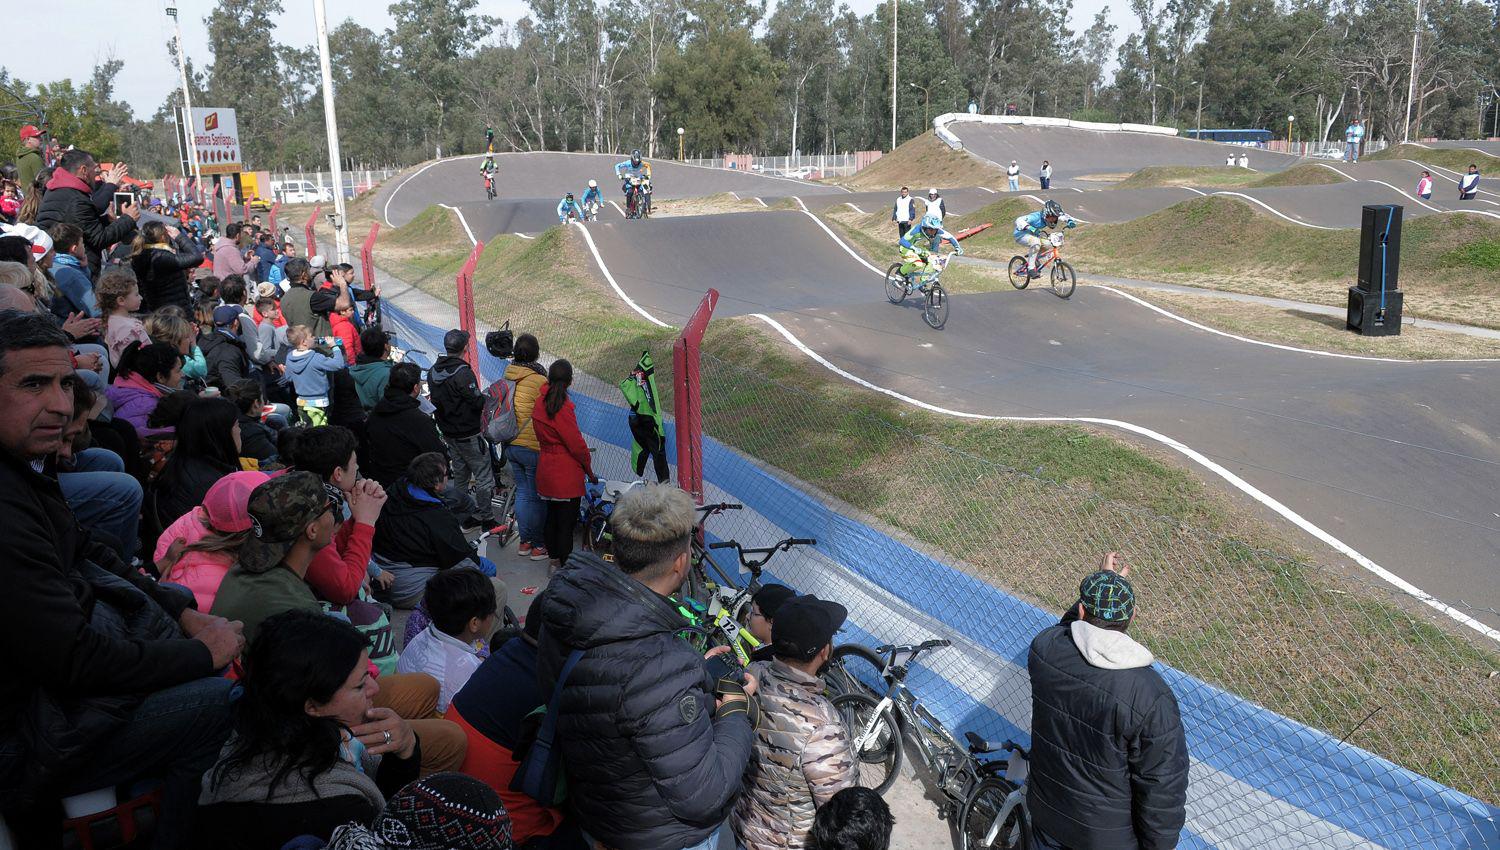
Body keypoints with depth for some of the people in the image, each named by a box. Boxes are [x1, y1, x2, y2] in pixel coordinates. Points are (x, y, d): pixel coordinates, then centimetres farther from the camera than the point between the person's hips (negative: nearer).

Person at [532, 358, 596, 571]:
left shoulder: (539, 403, 3)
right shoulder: (563, 408, -20)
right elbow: (576, 444, -17)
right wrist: (589, 471, -5)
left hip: (546, 470, 8)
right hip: (567, 473, -8)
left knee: (552, 515, 20)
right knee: (567, 521, 1)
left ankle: (553, 559, 32)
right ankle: (565, 565, 8)